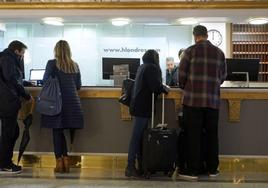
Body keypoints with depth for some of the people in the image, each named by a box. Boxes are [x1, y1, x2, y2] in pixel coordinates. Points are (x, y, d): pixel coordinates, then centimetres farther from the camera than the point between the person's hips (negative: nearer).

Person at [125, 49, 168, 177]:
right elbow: (156, 87, -17)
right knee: (137, 136, -7)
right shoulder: (152, 68, -10)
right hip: (144, 107, -9)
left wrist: (161, 87, 13)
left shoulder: (142, 67, 17)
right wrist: (165, 89, 1)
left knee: (139, 135, 10)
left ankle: (141, 165, 15)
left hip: (138, 105, 9)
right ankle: (130, 167, -5)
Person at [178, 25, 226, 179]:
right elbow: (223, 76, 13)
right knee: (212, 135, 11)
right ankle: (213, 169, 19)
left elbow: (182, 74, 0)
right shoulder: (219, 52, 8)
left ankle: (193, 170, 6)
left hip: (193, 99, -3)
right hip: (213, 100, 3)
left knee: (193, 135, 2)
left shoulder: (190, 51, -3)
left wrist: (185, 88, 19)